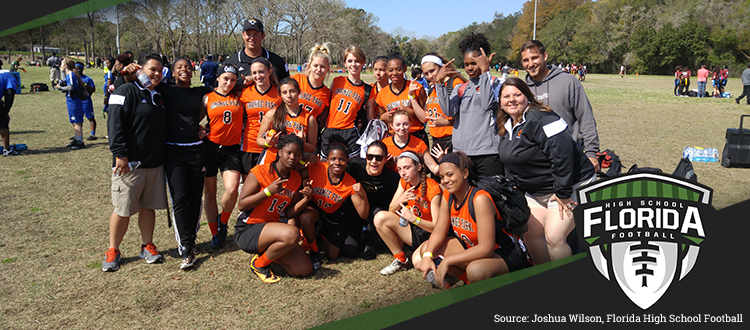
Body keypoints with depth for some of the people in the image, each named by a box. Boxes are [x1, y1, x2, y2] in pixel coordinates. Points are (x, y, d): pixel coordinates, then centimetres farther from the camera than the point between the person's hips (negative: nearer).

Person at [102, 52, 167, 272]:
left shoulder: (158, 96, 16)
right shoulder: (126, 92, -7)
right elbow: (115, 124, -15)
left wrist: (163, 155, 20)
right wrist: (120, 154, -21)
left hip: (155, 164, 7)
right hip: (130, 163, -6)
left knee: (149, 207, 12)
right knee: (123, 209, 0)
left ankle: (147, 246, 25)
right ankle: (113, 251, 16)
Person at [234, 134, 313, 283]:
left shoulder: (296, 179, 6)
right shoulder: (260, 172, -11)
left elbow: (288, 213, 6)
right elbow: (241, 205, -15)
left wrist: (306, 198, -10)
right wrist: (268, 191, -24)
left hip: (271, 228, 7)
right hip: (247, 231, -6)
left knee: (305, 269, -5)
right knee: (292, 233, -35)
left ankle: (265, 252, 16)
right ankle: (259, 264, -8)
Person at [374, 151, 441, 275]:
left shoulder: (433, 188, -22)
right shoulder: (404, 182, -2)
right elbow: (391, 210, 0)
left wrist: (413, 218, -35)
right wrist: (400, 201, -23)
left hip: (431, 236, -6)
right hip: (413, 229, 6)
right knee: (380, 217, -15)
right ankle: (400, 259, -2)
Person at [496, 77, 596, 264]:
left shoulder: (540, 119, -22)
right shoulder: (507, 125, 7)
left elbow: (562, 153, -29)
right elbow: (512, 160, 20)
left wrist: (562, 193, -26)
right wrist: (518, 185, 17)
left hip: (570, 185, -9)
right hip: (537, 191, 9)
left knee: (554, 238, -15)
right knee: (530, 234, 7)